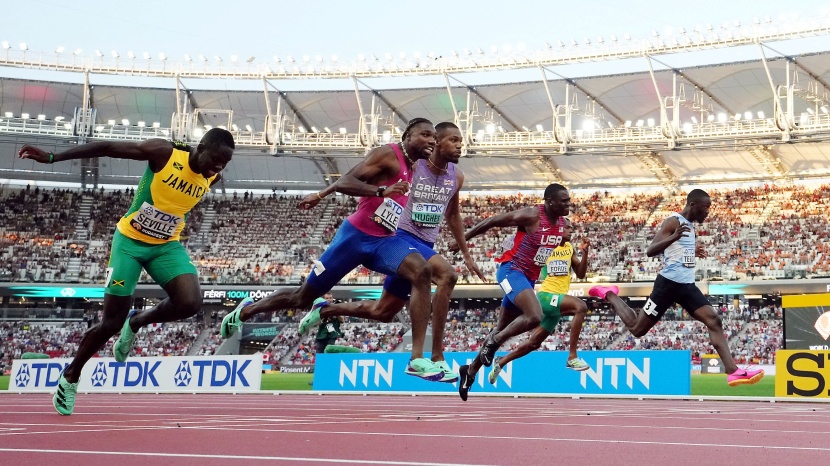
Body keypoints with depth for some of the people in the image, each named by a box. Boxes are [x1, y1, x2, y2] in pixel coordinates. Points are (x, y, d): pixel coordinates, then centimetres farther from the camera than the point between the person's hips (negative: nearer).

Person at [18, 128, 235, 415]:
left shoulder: (211, 178, -8)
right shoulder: (163, 153, -22)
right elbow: (107, 148, -17)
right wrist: (51, 158, -17)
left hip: (166, 245, 4)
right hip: (130, 241, -4)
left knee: (190, 303, -22)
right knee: (112, 323, -3)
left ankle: (137, 322, 9)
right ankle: (70, 376, 21)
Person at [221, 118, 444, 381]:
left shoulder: (412, 168, 14)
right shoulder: (387, 155, -12)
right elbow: (344, 183, -23)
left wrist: (320, 196, 26)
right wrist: (382, 190, -35)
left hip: (383, 240, 6)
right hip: (355, 235, -6)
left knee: (422, 272, -24)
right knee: (303, 296, 6)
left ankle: (417, 359, -27)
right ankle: (246, 311, 34)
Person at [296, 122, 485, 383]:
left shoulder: (456, 177, 5)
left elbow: (453, 216, 22)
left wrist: (466, 255, 24)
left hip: (425, 245, 7)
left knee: (382, 312, 15)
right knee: (448, 275, -32)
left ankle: (323, 311, 38)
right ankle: (437, 359, -29)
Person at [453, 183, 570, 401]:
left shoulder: (561, 223, 4)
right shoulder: (531, 216, -18)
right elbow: (491, 221, -11)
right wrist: (462, 239, -7)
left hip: (529, 278, 9)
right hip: (511, 271, -8)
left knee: (502, 328, 15)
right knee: (534, 316, -29)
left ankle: (471, 370, 28)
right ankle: (493, 340, -8)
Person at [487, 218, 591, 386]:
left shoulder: (570, 247, 16)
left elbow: (581, 274, 13)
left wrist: (585, 252, 0)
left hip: (557, 299, 7)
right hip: (546, 296, -7)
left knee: (534, 343, 13)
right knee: (581, 306, -33)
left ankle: (500, 362, 32)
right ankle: (572, 357, -31)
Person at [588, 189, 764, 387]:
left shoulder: (690, 225, 16)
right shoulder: (673, 221, -12)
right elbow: (650, 251, -23)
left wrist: (692, 252, 27)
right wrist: (674, 237, -36)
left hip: (687, 285, 8)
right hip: (669, 283, -8)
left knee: (713, 320, -8)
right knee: (637, 329, 2)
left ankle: (733, 371, -13)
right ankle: (609, 295, 25)